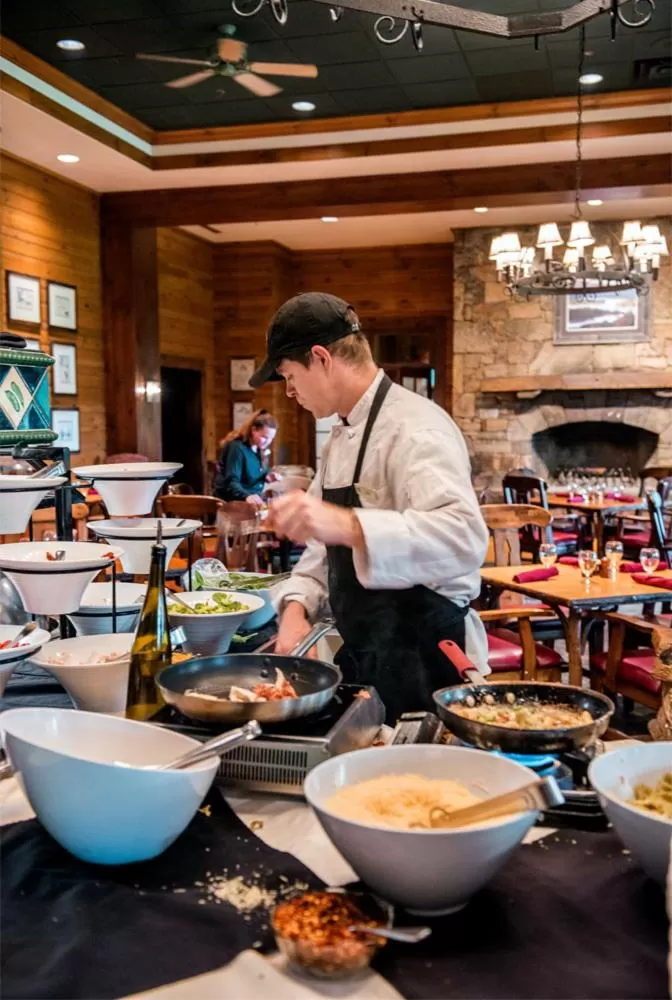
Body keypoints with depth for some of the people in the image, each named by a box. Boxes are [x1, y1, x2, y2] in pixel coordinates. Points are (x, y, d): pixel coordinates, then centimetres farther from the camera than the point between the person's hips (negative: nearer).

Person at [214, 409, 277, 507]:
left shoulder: (259, 449, 7)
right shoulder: (237, 447, -15)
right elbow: (231, 482, -25)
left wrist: (266, 477, 0)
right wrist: (247, 496, -42)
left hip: (254, 500, 7)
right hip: (233, 502, -7)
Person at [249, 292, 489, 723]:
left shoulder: (415, 428, -20)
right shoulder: (342, 436, 11)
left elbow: (464, 537, -36)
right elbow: (325, 542, 16)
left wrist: (346, 525, -48)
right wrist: (297, 605, -2)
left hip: (423, 660, -8)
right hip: (366, 658, 9)